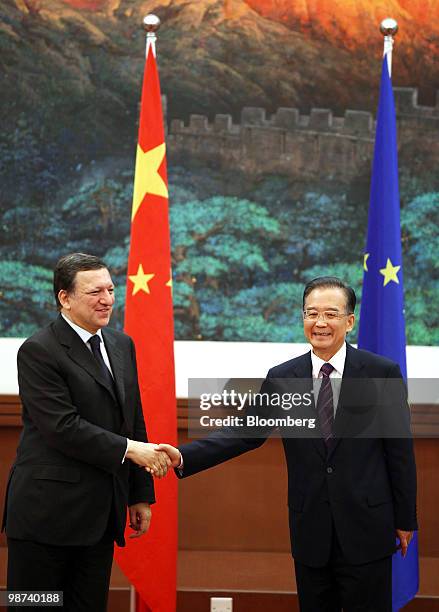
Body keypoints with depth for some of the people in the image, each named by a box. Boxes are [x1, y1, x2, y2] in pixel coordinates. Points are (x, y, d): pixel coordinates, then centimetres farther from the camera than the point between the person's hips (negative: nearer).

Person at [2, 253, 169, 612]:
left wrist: (140, 494, 14)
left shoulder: (122, 345, 13)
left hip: (101, 514, 7)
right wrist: (129, 448, -20)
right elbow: (62, 427, -19)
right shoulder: (38, 352, -11)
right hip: (48, 513, -7)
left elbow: (134, 421, 16)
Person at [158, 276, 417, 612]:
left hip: (366, 529, -2)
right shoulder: (281, 377, 4)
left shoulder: (383, 373, -3)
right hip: (310, 530, 2)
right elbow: (245, 432, -1)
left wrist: (405, 520, 1)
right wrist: (184, 456, -15)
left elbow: (400, 450, -1)